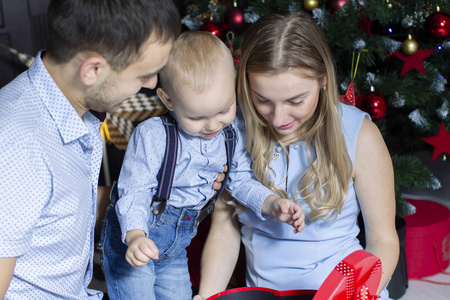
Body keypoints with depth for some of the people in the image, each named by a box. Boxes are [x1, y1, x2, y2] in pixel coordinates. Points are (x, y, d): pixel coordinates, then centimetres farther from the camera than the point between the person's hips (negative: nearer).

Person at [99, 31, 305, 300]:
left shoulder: (233, 130, -7)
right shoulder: (151, 135, -23)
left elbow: (241, 179, 5)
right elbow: (134, 191, -21)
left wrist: (272, 203, -12)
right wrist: (135, 236, -37)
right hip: (133, 241, -5)